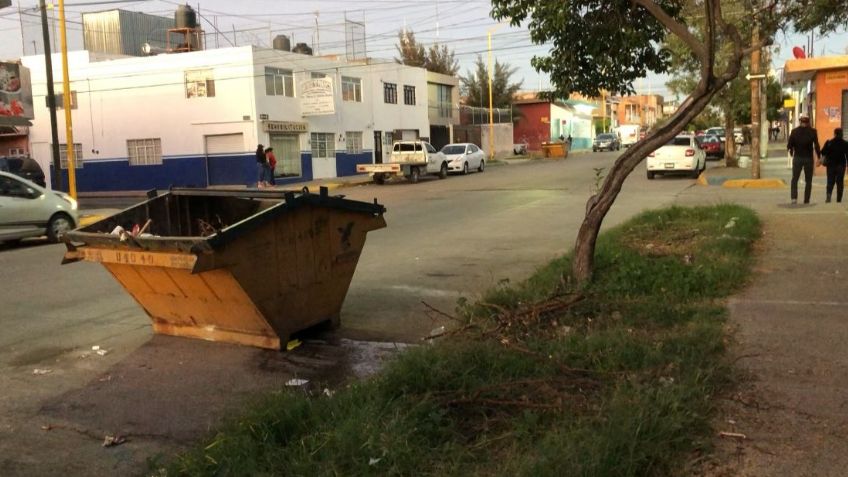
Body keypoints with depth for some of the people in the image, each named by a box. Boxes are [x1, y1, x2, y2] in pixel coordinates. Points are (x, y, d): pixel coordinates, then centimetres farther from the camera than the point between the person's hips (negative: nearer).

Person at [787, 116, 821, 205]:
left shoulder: (794, 131, -2)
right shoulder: (813, 131, -3)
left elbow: (789, 145, -4)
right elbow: (816, 145, -8)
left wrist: (791, 152, 15)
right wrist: (819, 157, 0)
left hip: (797, 158, 0)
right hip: (809, 158, 0)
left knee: (794, 179, 9)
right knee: (808, 181, 9)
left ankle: (794, 197, -9)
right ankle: (806, 200, 6)